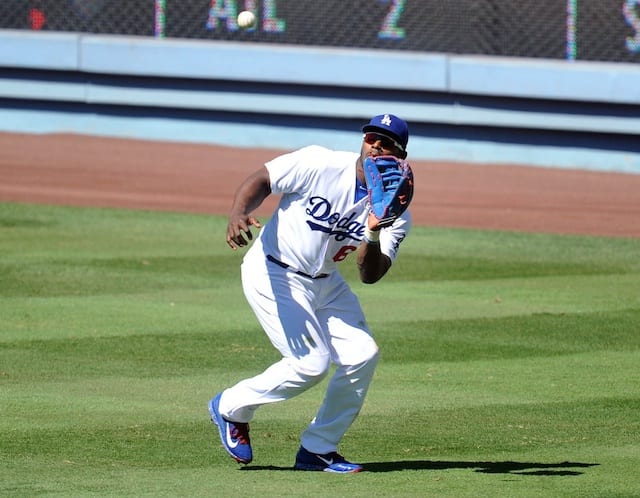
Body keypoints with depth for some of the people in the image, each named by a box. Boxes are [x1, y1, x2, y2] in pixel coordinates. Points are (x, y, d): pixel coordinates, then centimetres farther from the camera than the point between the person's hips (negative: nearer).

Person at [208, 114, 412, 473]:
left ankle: (319, 449, 13)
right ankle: (231, 407, 10)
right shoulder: (320, 164, -18)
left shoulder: (395, 214, -7)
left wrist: (373, 234, -35)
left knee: (363, 356, -3)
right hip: (273, 274, -6)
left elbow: (370, 275, -15)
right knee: (312, 363, -15)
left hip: (324, 282, 6)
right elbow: (261, 181, -16)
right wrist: (237, 214, -35)